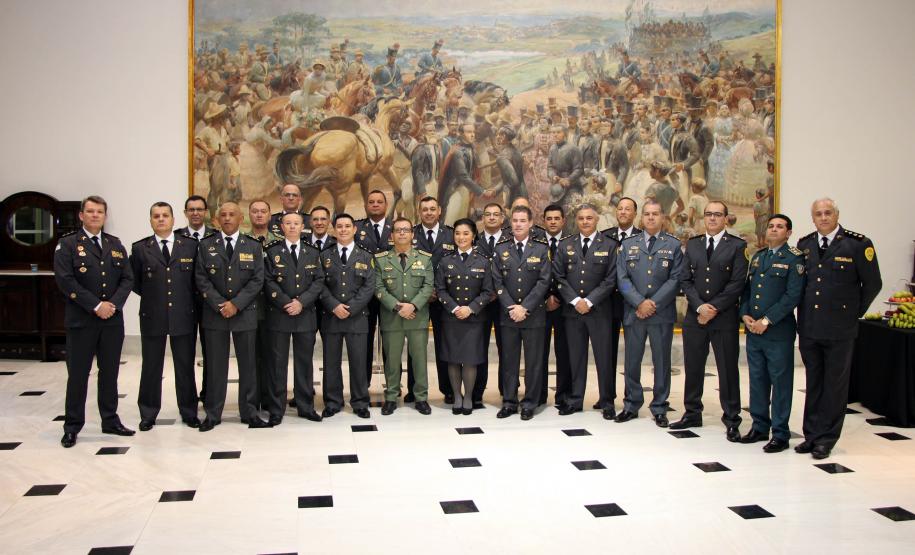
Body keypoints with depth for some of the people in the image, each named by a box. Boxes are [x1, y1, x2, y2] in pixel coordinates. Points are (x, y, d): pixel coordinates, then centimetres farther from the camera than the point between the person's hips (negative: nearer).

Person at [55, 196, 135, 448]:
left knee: (110, 372, 11)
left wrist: (114, 304, -10)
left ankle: (110, 420, 21)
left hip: (112, 320, 4)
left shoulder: (115, 245, 12)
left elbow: (127, 278, 7)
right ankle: (72, 427, 13)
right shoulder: (68, 244, -1)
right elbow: (65, 280, -11)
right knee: (78, 374, 3)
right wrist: (96, 306, -16)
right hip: (81, 321, -4)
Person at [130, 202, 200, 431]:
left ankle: (189, 412, 20)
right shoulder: (140, 248, 2)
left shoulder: (190, 246, 3)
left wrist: (189, 298, 3)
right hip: (152, 317, 0)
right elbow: (134, 282, 9)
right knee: (151, 367, 8)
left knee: (185, 367, 9)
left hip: (184, 316, 0)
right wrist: (151, 295, 4)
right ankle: (148, 414, 19)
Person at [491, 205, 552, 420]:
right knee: (509, 360, 6)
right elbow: (497, 282, 2)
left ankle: (529, 404, 12)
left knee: (533, 361, 3)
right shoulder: (501, 250, 7)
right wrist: (511, 308, -9)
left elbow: (544, 281, -5)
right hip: (508, 314, 2)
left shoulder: (541, 249, 2)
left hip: (534, 315, -1)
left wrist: (525, 307, -12)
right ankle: (509, 402, 15)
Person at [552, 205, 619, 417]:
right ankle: (575, 400, 16)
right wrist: (575, 300, -8)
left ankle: (607, 402, 13)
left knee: (604, 356, 3)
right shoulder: (565, 245, 8)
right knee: (575, 356, 8)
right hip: (572, 310, 2)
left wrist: (589, 301, -11)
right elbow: (559, 277, 3)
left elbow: (611, 279, -5)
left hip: (599, 310, -2)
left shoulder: (610, 245, 1)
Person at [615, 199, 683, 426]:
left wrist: (654, 303, -13)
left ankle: (659, 408, 16)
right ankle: (631, 405, 20)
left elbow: (675, 279, -4)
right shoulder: (628, 244, 8)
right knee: (632, 361, 8)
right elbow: (622, 278, 1)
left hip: (662, 314, -1)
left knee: (661, 361, 6)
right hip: (633, 312, 1)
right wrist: (639, 303, -12)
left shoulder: (673, 245, 4)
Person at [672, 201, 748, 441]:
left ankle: (731, 421, 12)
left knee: (728, 370, 2)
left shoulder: (737, 246, 0)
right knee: (693, 367, 10)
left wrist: (714, 308, -13)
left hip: (725, 319, -3)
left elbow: (737, 283, -8)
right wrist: (700, 307, -9)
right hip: (694, 317, 4)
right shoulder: (692, 244, 11)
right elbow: (685, 280, 4)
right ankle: (692, 413, 23)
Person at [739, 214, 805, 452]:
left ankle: (780, 434, 10)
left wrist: (766, 321, -16)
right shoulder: (757, 256, 15)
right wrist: (745, 315, -1)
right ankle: (760, 427, 23)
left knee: (780, 381, 1)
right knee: (757, 379, 12)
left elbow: (793, 295, -13)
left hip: (778, 331, -6)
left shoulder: (794, 258, -5)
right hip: (753, 329, 6)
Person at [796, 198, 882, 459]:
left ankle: (826, 439, 16)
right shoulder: (804, 245, 7)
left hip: (839, 330, -4)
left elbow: (872, 284, 0)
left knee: (835, 385, 6)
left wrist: (854, 313, 3)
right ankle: (812, 435, 22)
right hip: (809, 328, 4)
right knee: (813, 384, 13)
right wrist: (804, 313, 11)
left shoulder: (858, 244, -7)